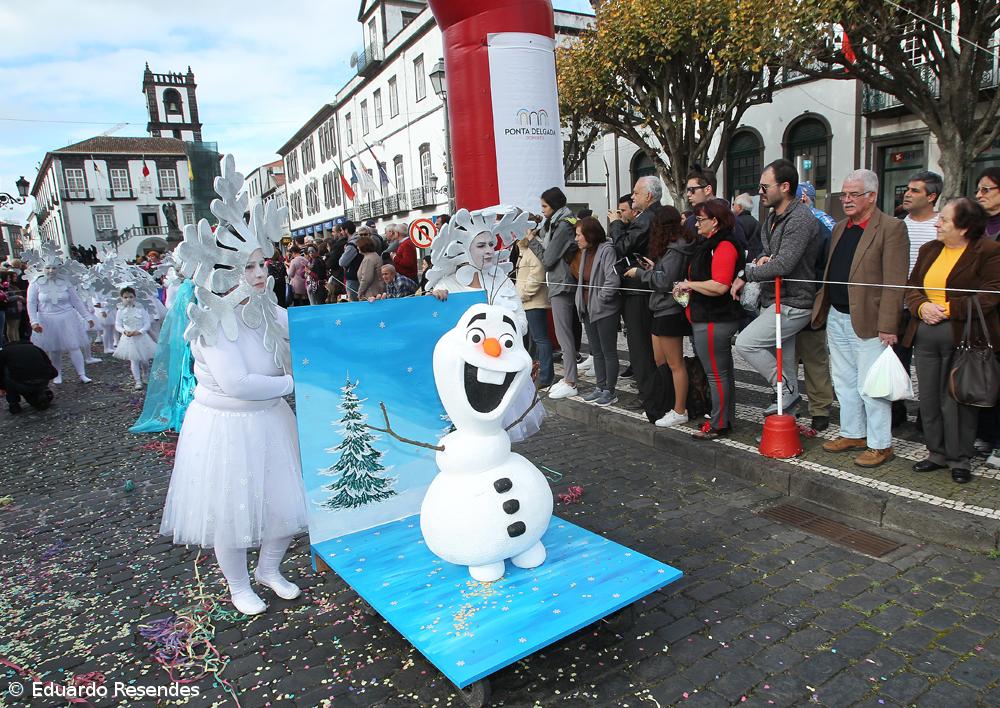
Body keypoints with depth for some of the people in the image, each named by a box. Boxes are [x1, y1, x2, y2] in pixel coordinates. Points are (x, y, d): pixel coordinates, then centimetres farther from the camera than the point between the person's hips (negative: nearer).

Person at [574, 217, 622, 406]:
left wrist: (600, 299, -15)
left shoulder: (606, 250, -15)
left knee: (609, 352, 2)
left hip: (605, 310, -9)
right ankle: (600, 387, 26)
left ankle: (610, 391, 11)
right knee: (596, 352, 15)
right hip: (588, 310, 9)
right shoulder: (585, 252, 11)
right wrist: (581, 302, 9)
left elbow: (613, 280, -24)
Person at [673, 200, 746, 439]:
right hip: (713, 318, 11)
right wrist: (689, 289, 8)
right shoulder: (709, 244, 16)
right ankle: (726, 419, 29)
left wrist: (689, 284, -15)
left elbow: (719, 286, -27)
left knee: (716, 373, -2)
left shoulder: (724, 246, -17)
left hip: (713, 321, -11)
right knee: (724, 371, 17)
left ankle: (719, 425, 8)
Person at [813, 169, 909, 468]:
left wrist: (888, 326, -18)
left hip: (868, 321, -8)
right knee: (844, 382, 16)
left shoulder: (891, 228, -9)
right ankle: (853, 434, 30)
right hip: (837, 317, 8)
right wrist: (822, 307, 10)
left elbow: (894, 283, -15)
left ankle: (880, 445, 12)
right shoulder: (840, 228, 14)